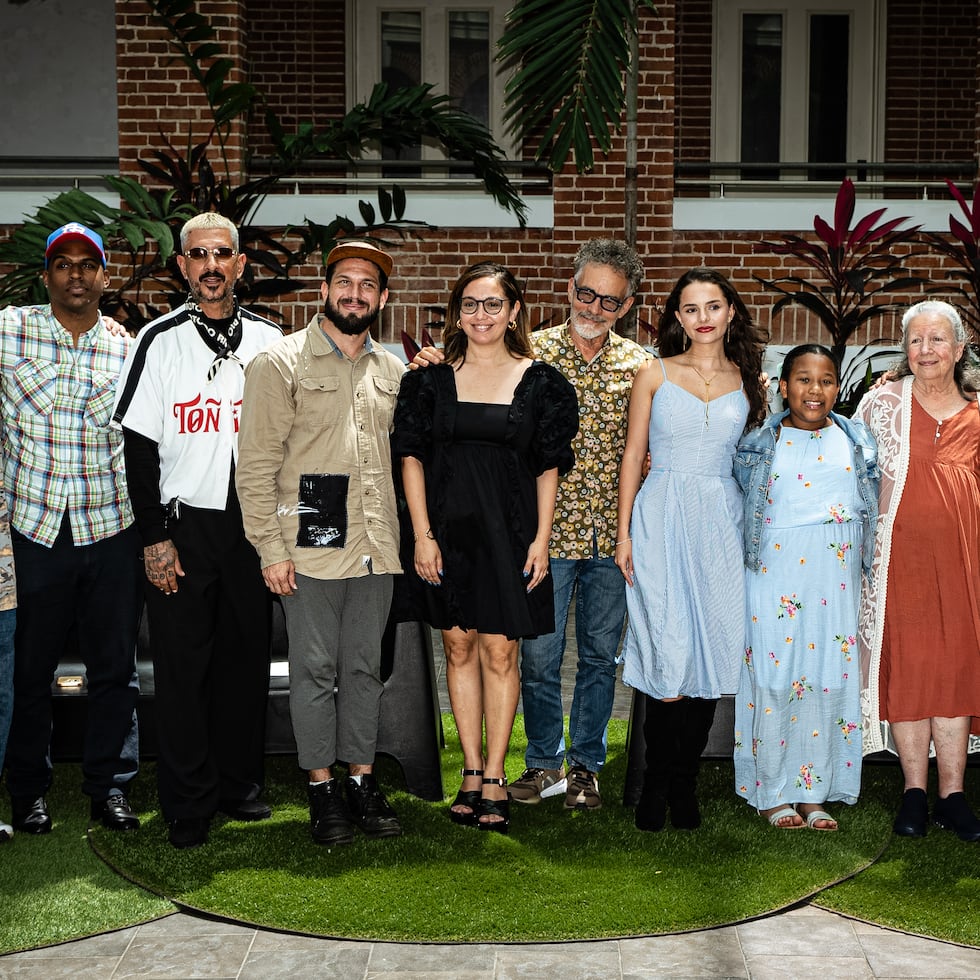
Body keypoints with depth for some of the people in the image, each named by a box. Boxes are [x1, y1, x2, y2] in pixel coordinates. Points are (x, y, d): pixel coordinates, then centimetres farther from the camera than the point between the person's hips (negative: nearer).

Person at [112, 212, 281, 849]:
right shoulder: (159, 341, -1)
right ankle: (190, 804, 10)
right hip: (182, 525, -2)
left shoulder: (269, 341, 7)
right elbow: (140, 447, -3)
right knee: (183, 664, 0)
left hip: (252, 525, 2)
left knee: (246, 654, 8)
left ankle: (240, 783, 23)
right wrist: (154, 538, -8)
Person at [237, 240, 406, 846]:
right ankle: (323, 788, 11)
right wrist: (271, 547, -11)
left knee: (365, 666, 10)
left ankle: (363, 781, 19)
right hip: (312, 544, -4)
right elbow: (257, 463, -6)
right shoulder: (283, 363, -2)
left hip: (376, 546, 4)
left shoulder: (393, 371, 13)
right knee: (316, 669, 1)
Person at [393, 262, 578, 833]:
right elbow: (412, 457, 3)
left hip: (509, 531, -1)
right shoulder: (432, 378, 3)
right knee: (459, 647, 7)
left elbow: (548, 468, 3)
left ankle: (495, 779, 8)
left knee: (500, 653, 0)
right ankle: (472, 772, 17)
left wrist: (541, 539, -4)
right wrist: (423, 536, -4)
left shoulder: (539, 381, 2)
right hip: (449, 529, 2)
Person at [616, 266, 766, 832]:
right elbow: (633, 456, 5)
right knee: (671, 655, -8)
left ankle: (684, 783, 14)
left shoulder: (748, 381, 10)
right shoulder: (655, 375, 5)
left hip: (722, 521, 2)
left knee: (711, 655, 1)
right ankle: (659, 783, 7)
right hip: (662, 519, -2)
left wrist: (755, 533, 6)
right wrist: (625, 531, -1)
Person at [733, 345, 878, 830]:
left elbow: (874, 501, 21)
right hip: (776, 581, -2)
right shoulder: (759, 444, 3)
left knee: (830, 679, 4)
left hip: (836, 584, 2)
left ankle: (813, 792, 15)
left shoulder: (857, 440, 10)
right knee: (775, 678, 0)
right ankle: (773, 793, 12)